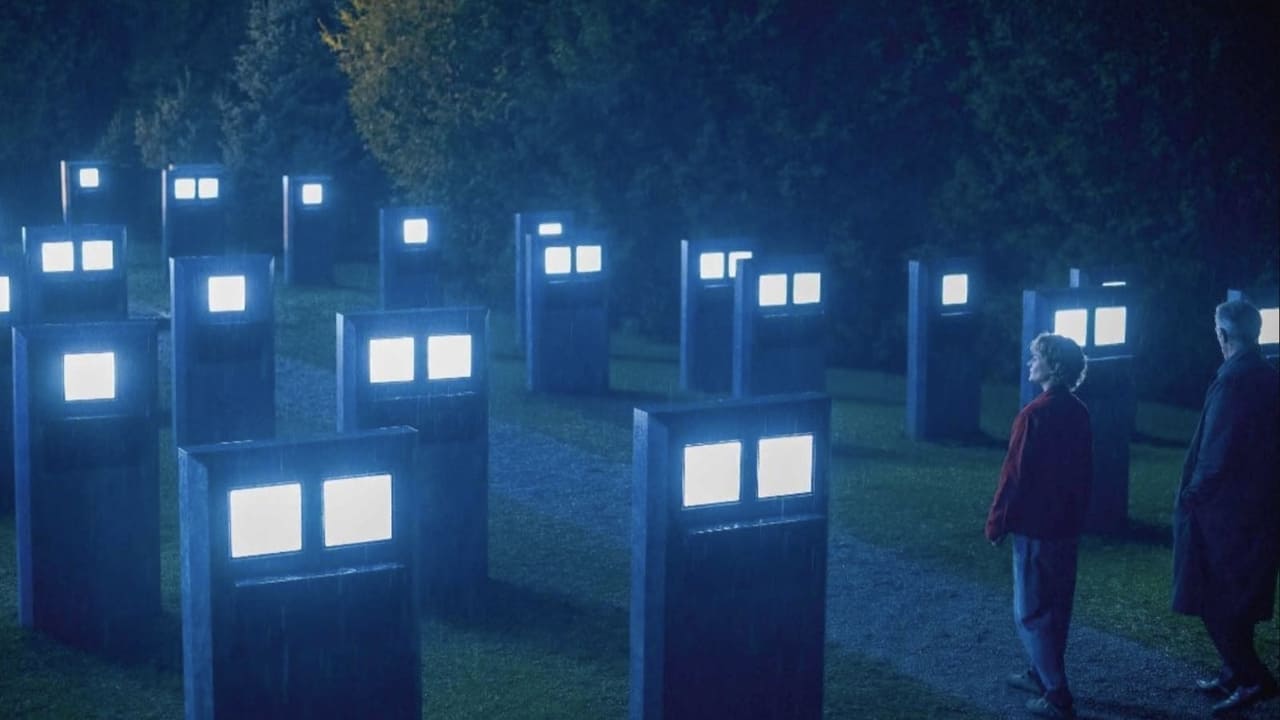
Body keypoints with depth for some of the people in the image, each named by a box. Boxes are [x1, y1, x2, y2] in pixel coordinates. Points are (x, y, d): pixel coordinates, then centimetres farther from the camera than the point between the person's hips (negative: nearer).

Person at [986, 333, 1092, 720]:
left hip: (1035, 525, -8)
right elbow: (1084, 471, 12)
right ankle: (1042, 675, 30)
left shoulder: (1036, 413, -19)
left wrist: (997, 522, -8)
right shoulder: (1078, 412, 5)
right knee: (1055, 606, 18)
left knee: (1032, 612, -1)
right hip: (1067, 524, 8)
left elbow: (1015, 473, -17)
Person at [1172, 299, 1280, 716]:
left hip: (1224, 507, -9)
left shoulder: (1234, 379, -19)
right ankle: (1236, 674, 24)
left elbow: (1218, 450, -22)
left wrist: (1193, 493, -10)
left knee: (1214, 598, -1)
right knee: (1238, 596, 17)